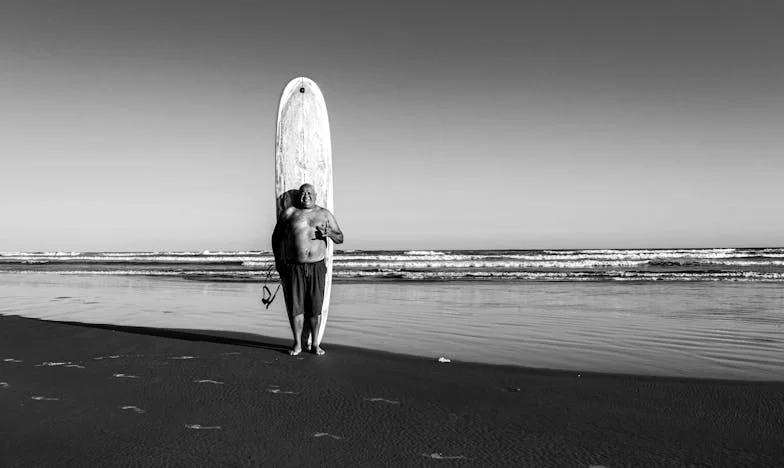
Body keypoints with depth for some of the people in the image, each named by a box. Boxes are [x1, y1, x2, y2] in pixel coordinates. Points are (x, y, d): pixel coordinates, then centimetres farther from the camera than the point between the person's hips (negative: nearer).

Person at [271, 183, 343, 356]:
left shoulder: (325, 214, 8)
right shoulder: (289, 213, 4)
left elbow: (340, 238, 10)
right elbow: (276, 237, 10)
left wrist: (329, 233, -12)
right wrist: (277, 260, 1)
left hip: (317, 267, 1)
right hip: (293, 268, -1)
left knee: (315, 307, 3)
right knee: (295, 307, 1)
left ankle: (315, 344, 15)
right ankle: (297, 344, 14)